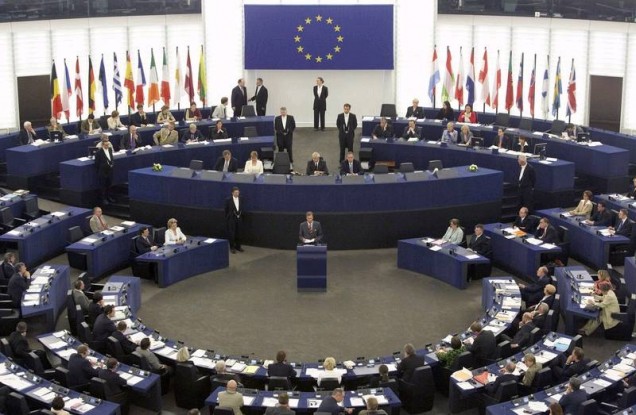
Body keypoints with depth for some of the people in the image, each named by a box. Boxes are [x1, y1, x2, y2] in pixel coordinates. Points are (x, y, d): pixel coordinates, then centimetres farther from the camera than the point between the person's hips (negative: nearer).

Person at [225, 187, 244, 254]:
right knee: (231, 234, -2)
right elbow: (226, 210, -3)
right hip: (231, 219, -4)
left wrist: (240, 215, 7)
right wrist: (227, 219, 0)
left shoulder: (241, 199, 2)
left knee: (238, 233, 10)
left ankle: (238, 246, 22)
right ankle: (232, 247, 8)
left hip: (239, 218, 4)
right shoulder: (228, 200, -10)